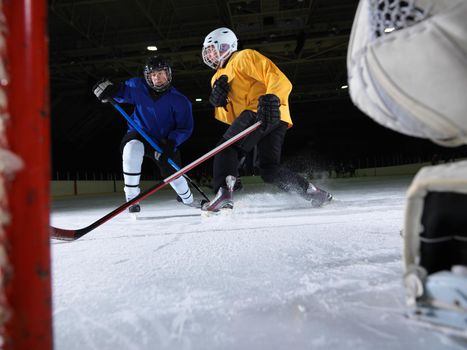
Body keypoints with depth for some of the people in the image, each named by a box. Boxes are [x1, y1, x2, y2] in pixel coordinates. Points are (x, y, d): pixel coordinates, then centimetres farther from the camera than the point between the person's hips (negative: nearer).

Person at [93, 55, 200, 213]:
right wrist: (107, 88, -18)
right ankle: (132, 198, -23)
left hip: (164, 140, 0)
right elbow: (120, 91, 6)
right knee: (132, 148, -35)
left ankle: (188, 200, 37)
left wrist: (171, 143, -30)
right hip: (138, 135, 0)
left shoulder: (179, 100, -16)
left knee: (172, 174, -1)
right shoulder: (138, 87, -11)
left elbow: (185, 128, -15)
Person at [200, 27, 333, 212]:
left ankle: (224, 191, -29)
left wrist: (272, 98, -27)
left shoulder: (244, 57, 9)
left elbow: (279, 80, -6)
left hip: (270, 112, -9)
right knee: (270, 170, 4)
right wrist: (219, 101, 0)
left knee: (227, 147, -15)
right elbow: (228, 118, 20)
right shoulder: (219, 76, 32)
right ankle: (312, 191, 5)